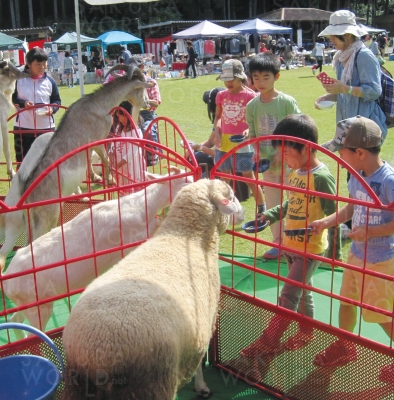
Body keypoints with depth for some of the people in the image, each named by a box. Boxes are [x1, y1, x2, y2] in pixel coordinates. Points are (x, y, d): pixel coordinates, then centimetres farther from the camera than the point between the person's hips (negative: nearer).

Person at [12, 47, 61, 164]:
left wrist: (52, 108, -13)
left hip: (46, 127, 1)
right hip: (23, 127, -1)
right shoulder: (19, 79, -3)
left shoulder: (49, 81, 1)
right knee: (22, 160, 8)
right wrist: (22, 103, -16)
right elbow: (12, 97, 4)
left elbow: (57, 100, 8)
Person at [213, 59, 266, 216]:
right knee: (224, 175, 14)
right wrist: (217, 132, -1)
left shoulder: (249, 95, -8)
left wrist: (249, 130, -22)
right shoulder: (221, 95, 5)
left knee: (249, 175, -1)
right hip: (223, 141, 5)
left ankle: (262, 209, 10)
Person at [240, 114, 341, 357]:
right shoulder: (295, 173, 3)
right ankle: (307, 331, 38)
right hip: (291, 245, 8)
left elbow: (333, 216, -16)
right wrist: (270, 215, 5)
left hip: (311, 249, -8)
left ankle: (270, 341, 8)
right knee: (302, 292, 21)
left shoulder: (322, 177, -21)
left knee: (288, 296, -2)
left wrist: (335, 249, -13)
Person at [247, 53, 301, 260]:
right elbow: (253, 135, 6)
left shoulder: (287, 101, -12)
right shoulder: (252, 106, 0)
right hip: (267, 163, 4)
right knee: (272, 204, 12)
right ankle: (278, 243, 26)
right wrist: (257, 152, -11)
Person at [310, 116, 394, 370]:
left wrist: (369, 232, -25)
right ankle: (344, 347, 42)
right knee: (347, 301, 21)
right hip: (356, 255, 8)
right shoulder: (357, 177, -1)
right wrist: (325, 222, 0)